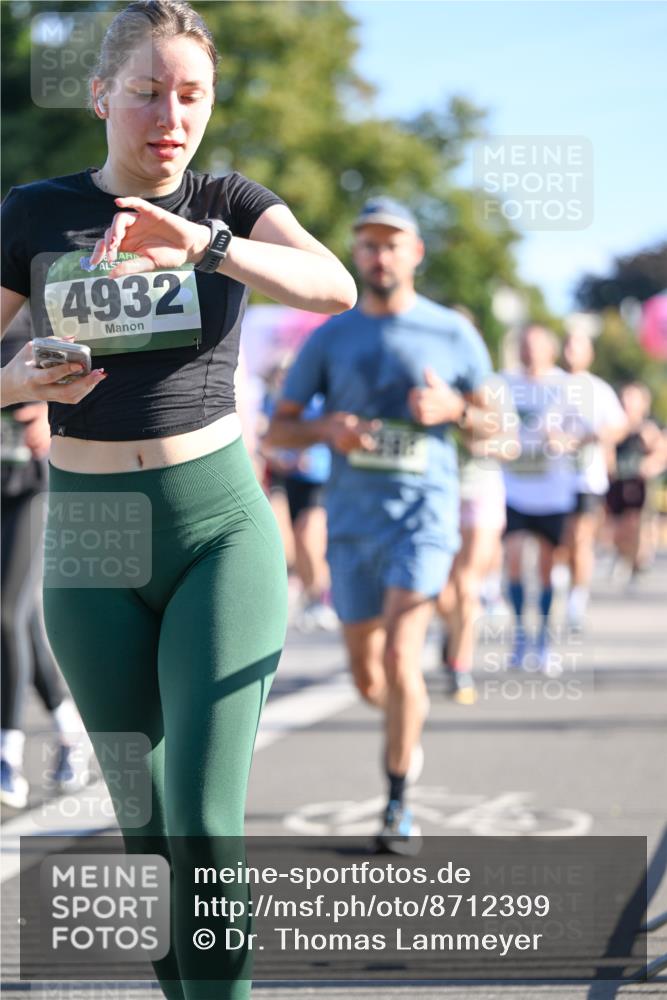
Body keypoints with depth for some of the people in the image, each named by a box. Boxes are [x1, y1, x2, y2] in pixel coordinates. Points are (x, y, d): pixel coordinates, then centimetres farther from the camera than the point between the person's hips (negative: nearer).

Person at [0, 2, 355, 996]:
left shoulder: (230, 204, 0)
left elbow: (336, 288, -19)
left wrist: (198, 241, -35)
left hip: (221, 526, -1)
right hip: (92, 544, 2)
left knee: (205, 820, -13)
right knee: (143, 816, 9)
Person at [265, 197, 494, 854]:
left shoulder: (452, 333, 3)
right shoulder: (330, 338, 6)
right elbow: (277, 430, 8)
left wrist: (454, 409, -12)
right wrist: (327, 428, -12)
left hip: (424, 510, -3)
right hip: (352, 517, 3)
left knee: (399, 659, -19)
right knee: (367, 678, 8)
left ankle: (397, 802, -5)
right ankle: (407, 725, 43)